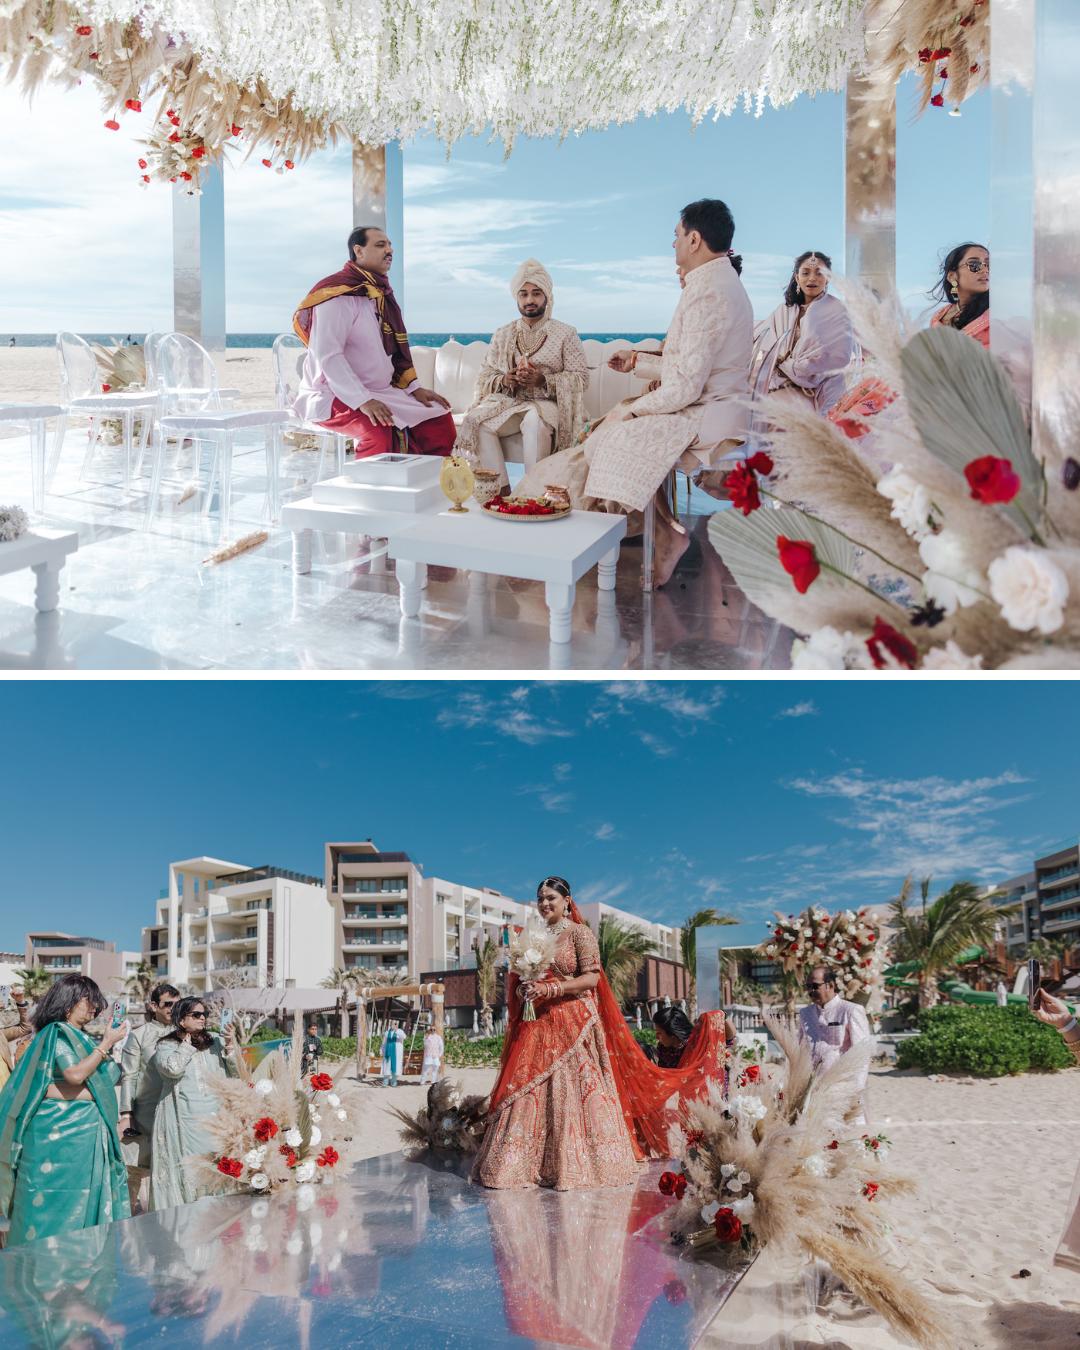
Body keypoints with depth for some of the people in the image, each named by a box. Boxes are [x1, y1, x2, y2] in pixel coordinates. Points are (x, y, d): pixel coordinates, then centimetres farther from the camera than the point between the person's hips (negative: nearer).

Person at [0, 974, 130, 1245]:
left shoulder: (80, 1035, 14)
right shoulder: (57, 1032, -9)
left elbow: (107, 1078, 17)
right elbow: (75, 1074, -21)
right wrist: (106, 1044, -14)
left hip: (88, 1131, 9)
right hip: (61, 1130, -8)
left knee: (86, 1200, 9)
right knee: (57, 1204, -3)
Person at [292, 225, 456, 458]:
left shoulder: (382, 294, 15)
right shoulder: (338, 293, -13)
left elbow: (395, 350, 23)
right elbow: (327, 356, -22)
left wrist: (415, 388, 8)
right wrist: (362, 401, -29)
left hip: (380, 392, 9)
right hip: (335, 396, -9)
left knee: (440, 419, -2)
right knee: (378, 431, -36)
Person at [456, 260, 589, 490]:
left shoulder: (566, 334, 6)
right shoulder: (502, 335, 17)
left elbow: (580, 378, -1)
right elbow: (485, 375, 14)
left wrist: (543, 379, -15)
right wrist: (504, 381, -9)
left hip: (546, 403, -3)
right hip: (507, 402, 4)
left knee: (535, 421, -40)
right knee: (476, 420, -28)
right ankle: (502, 489, -31)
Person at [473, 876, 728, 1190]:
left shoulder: (579, 933, -1)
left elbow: (591, 978, -9)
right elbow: (519, 981, 22)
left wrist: (551, 990, -17)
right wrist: (523, 990, -1)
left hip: (574, 1024, -5)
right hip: (537, 1024, 5)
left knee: (574, 1091, -8)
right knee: (527, 1092, -1)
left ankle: (578, 1164, -1)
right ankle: (522, 1163, 4)